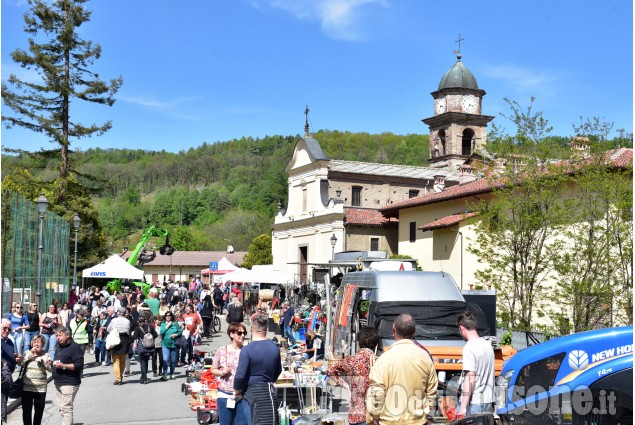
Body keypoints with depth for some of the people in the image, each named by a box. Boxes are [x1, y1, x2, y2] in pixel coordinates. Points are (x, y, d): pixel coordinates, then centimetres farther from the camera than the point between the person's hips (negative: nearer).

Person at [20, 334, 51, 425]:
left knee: (39, 411, 8)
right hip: (26, 387, 0)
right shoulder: (27, 353, 5)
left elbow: (50, 368, -7)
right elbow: (21, 364, -12)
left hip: (40, 388, 0)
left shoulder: (46, 355, 2)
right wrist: (31, 353, -13)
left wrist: (42, 361, -20)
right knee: (26, 410, 5)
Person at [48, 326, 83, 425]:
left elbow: (79, 365, -19)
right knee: (61, 408, 13)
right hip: (58, 383, 10)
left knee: (66, 408, -10)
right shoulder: (59, 349, 18)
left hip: (69, 384, -9)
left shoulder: (74, 347, -12)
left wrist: (63, 366, -23)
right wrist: (52, 363, 9)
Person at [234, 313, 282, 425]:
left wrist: (237, 392, 1)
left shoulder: (247, 349, -16)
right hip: (269, 391, 5)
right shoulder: (274, 348, 2)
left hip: (251, 391, -4)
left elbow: (240, 375, -16)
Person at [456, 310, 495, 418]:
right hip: (488, 401, 8)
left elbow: (470, 378, -19)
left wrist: (463, 407, -18)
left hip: (473, 402, -8)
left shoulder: (470, 347, -15)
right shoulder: (488, 345, 10)